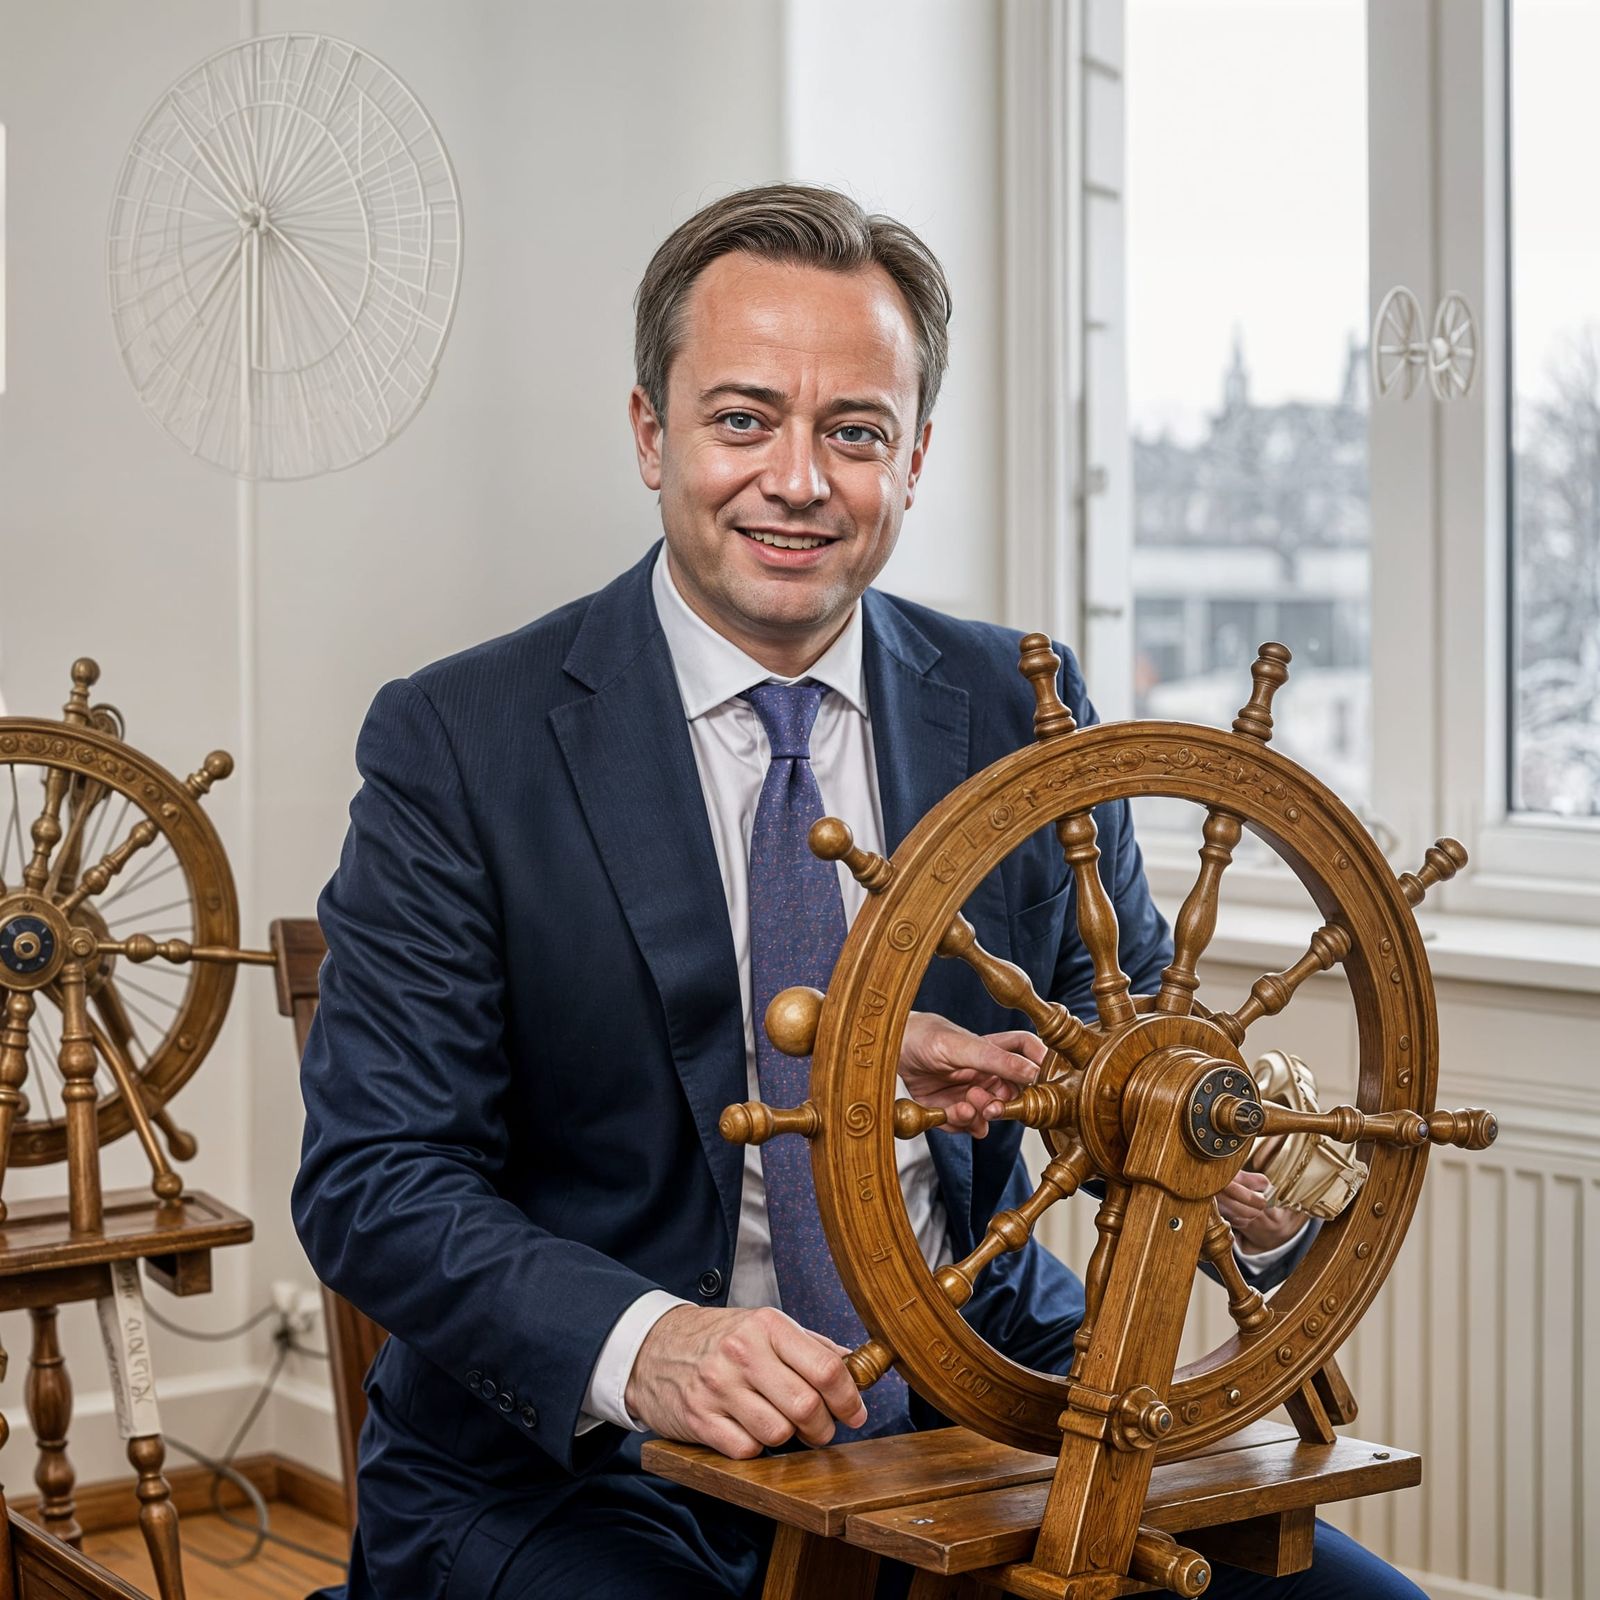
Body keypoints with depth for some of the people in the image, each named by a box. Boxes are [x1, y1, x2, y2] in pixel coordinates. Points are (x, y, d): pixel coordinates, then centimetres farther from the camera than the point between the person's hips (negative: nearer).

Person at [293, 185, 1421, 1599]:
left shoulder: (1024, 714, 5)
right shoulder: (458, 742, -6)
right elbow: (374, 1178, -10)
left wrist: (1248, 1184, -12)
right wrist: (641, 1346, -28)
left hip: (968, 1428, 3)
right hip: (580, 1473, -3)